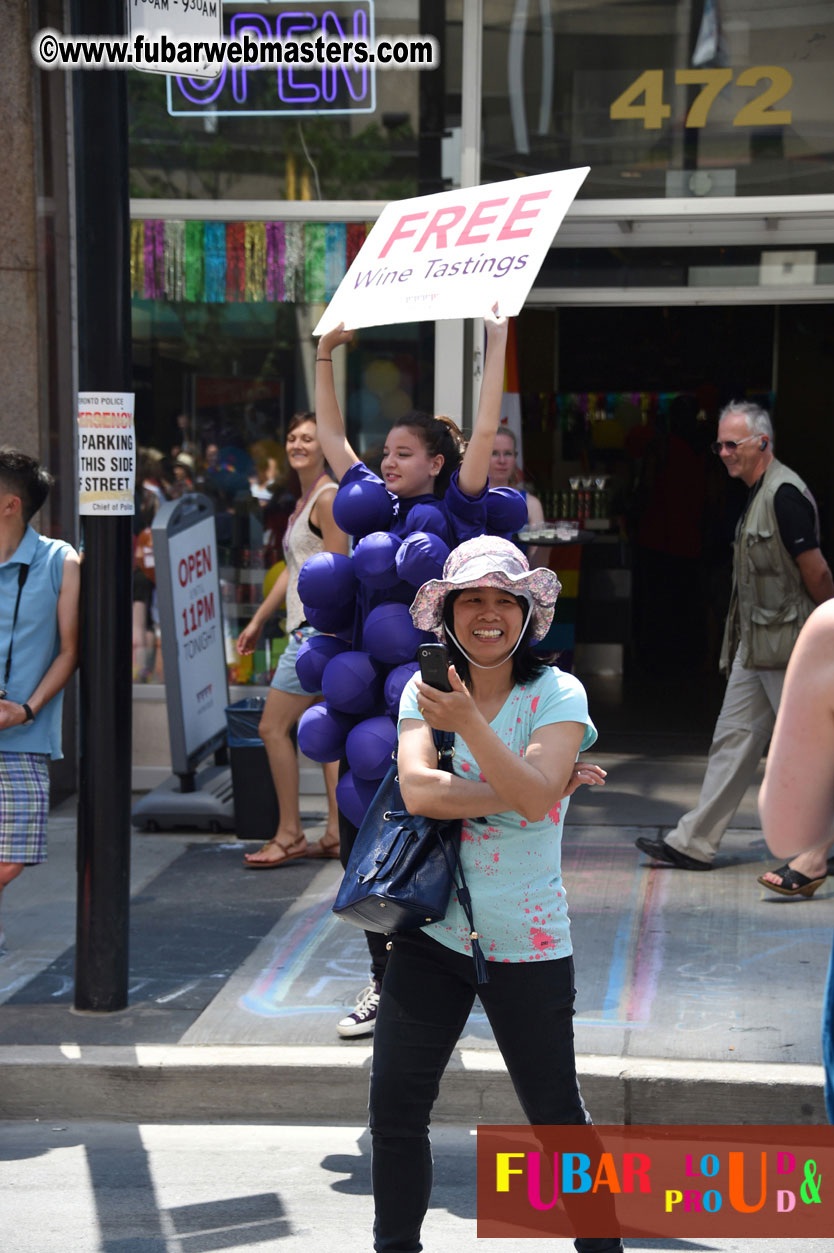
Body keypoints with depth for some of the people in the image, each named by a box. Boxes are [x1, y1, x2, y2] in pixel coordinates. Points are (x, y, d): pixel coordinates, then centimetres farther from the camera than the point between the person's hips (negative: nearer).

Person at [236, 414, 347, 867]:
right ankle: (336, 834, 12)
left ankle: (289, 835, -1)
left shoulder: (328, 497, -11)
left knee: (273, 727, -7)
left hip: (320, 626, -10)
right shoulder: (305, 498, 18)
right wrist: (258, 620, 25)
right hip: (310, 629, 10)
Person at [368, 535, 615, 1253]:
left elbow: (536, 796, -21)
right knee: (394, 1105, 3)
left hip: (527, 942, -3)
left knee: (556, 1113, 6)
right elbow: (419, 790, -13)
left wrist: (469, 723, -31)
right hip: (432, 930, 3)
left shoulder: (557, 694, -5)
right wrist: (514, 790, -16)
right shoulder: (424, 691, 4)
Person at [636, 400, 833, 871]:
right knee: (734, 736, 9)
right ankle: (695, 844, 11)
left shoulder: (785, 494, -17)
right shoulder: (758, 494, 13)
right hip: (756, 645, 10)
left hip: (789, 643, -10)